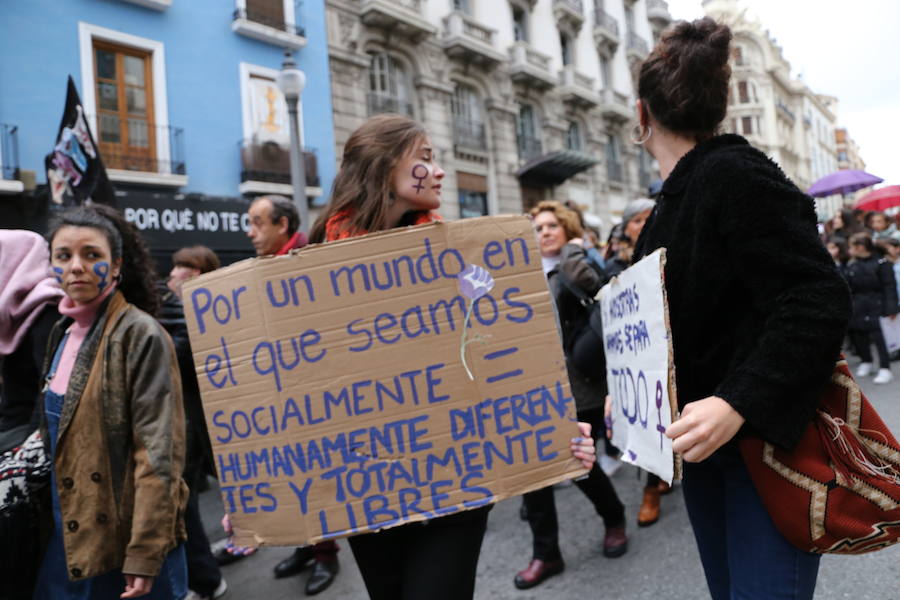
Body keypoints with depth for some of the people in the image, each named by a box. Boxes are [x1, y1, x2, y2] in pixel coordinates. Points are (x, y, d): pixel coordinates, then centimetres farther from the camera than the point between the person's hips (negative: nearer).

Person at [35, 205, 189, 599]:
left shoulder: (140, 334, -16)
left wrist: (145, 551, -21)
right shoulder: (65, 332, 7)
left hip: (124, 537, -7)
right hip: (68, 530, 7)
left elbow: (158, 451, -19)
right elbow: (57, 433, 16)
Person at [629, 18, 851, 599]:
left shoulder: (735, 175, -16)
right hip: (706, 445, 9)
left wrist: (738, 404, -32)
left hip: (768, 443, -8)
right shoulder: (674, 202, 11)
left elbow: (819, 302, -23)